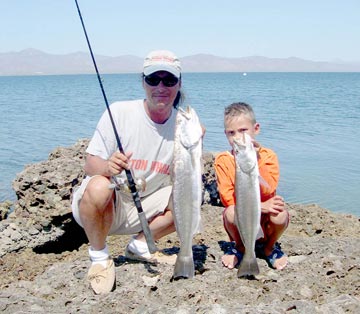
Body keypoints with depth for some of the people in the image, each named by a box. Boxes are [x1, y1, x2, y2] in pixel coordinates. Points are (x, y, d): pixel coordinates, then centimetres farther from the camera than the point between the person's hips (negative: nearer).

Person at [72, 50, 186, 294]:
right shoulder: (120, 112, -16)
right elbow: (90, 165, -15)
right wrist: (107, 167, -39)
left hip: (143, 209, 4)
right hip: (102, 204, -4)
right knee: (99, 186, -36)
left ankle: (141, 245, 8)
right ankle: (100, 257, -9)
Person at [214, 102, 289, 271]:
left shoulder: (268, 156, -6)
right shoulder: (223, 160, -8)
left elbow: (268, 192, -19)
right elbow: (228, 198, -14)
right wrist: (260, 206, -23)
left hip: (265, 219, 1)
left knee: (280, 216, -31)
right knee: (232, 212, -33)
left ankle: (268, 246, 7)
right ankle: (239, 247, 3)